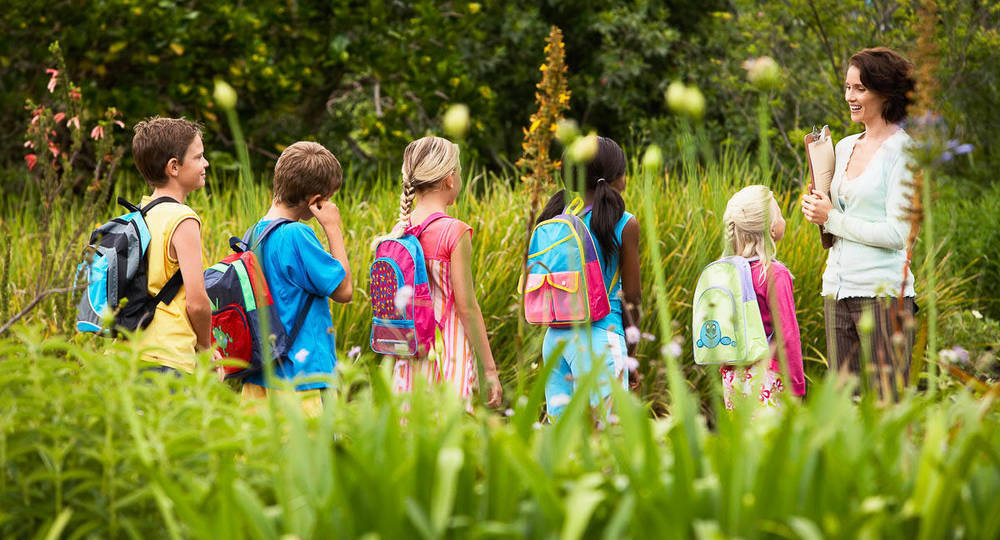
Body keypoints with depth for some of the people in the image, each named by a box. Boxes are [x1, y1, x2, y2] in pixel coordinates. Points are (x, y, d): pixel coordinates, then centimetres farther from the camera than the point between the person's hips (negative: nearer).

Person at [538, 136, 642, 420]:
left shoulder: (555, 219, 6)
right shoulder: (625, 224, -6)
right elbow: (632, 297, -2)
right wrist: (631, 355, 8)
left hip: (555, 336, 5)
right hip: (601, 336, -5)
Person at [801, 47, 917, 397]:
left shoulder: (902, 151, -7)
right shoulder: (845, 147, 15)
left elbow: (898, 233, -14)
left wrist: (832, 219, -8)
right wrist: (816, 210, 3)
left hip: (882, 292, -7)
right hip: (837, 289, 7)